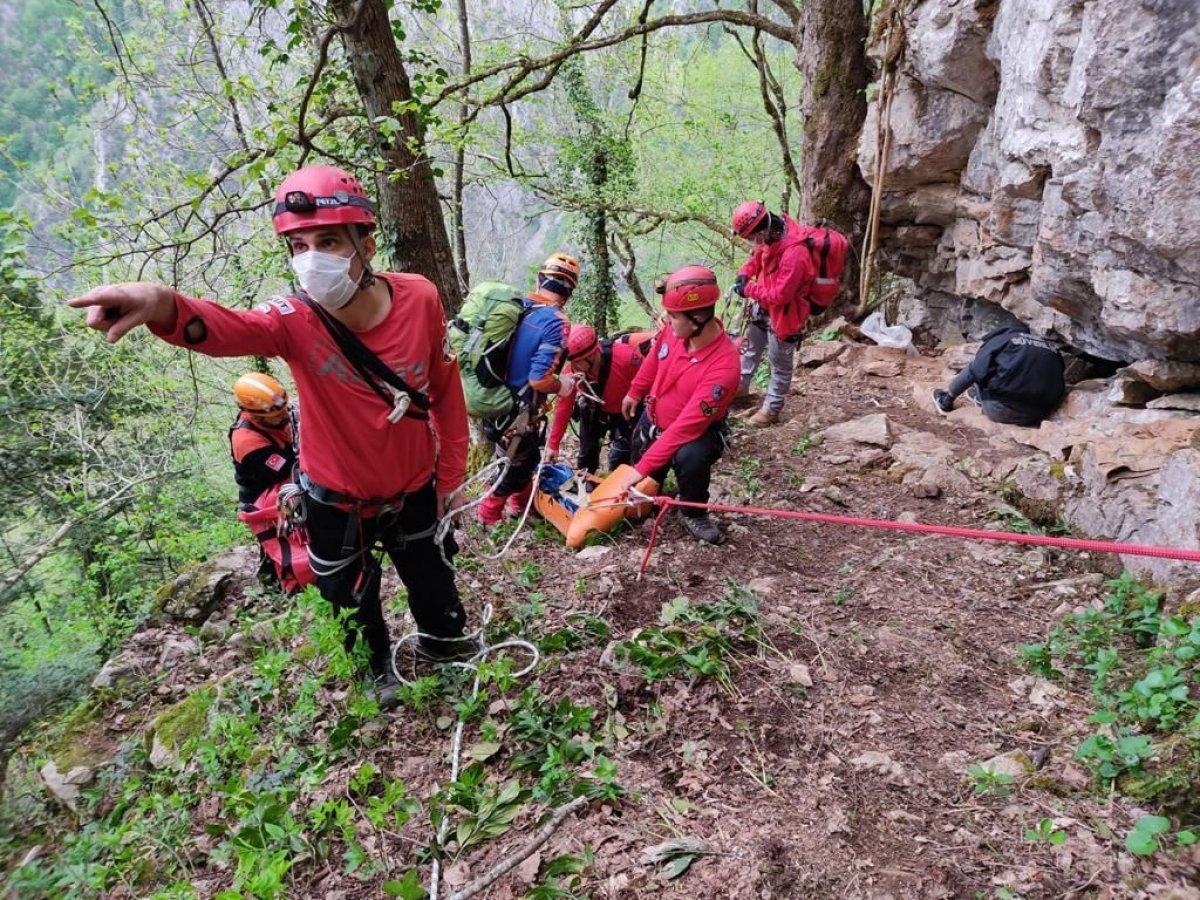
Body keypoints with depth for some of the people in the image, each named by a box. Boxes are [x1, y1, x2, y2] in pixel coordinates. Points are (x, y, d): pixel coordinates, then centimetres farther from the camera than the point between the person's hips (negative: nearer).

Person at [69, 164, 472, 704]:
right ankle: (378, 669, 54)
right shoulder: (295, 320, -25)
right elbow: (226, 329, -47)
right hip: (337, 497, 0)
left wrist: (451, 475, -2)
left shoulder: (419, 298, -21)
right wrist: (163, 307, -70)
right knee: (350, 599, 21)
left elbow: (446, 392, -9)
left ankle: (444, 640, 58)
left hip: (415, 487, 1)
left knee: (430, 576, 24)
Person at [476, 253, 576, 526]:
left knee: (526, 455, 27)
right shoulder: (557, 323, -22)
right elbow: (540, 380, -28)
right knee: (520, 463, 17)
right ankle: (488, 513, 31)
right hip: (516, 411, -7)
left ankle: (522, 502, 45)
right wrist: (562, 386, -9)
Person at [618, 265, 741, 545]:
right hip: (653, 420, 5)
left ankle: (693, 512, -8)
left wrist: (643, 467, -34)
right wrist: (634, 393, 17)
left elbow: (686, 427, -35)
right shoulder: (674, 329, -21)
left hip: (697, 431, -5)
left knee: (691, 457, -37)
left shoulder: (723, 368, -37)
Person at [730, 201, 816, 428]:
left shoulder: (794, 255, -36)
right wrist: (744, 274, -8)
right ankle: (740, 386, 48)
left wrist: (748, 290, -21)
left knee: (780, 364, 9)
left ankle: (771, 409, 24)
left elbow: (779, 296, -32)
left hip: (783, 314, -9)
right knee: (751, 347, 27)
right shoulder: (772, 234, -10)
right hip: (763, 307, 9)